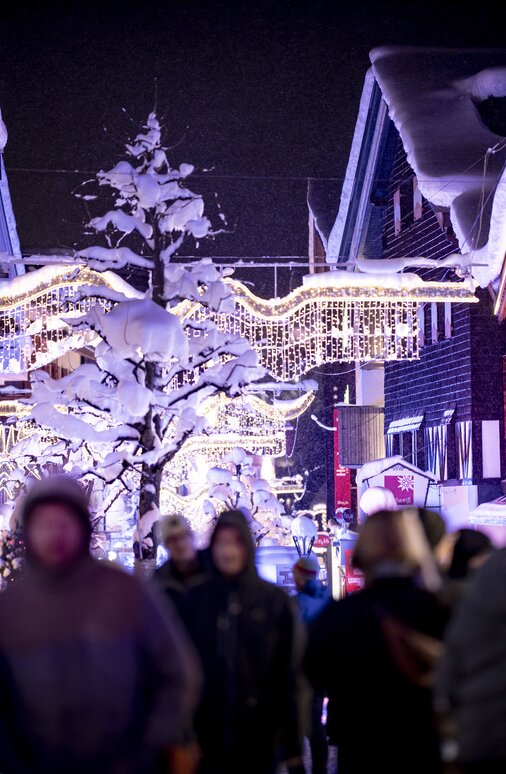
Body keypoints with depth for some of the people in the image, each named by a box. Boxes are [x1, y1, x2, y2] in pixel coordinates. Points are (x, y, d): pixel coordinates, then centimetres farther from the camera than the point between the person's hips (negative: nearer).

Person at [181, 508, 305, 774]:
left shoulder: (276, 601, 0)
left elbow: (289, 676, -1)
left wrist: (293, 747, -3)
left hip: (259, 742, -1)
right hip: (205, 739, 1)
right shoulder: (195, 601, 3)